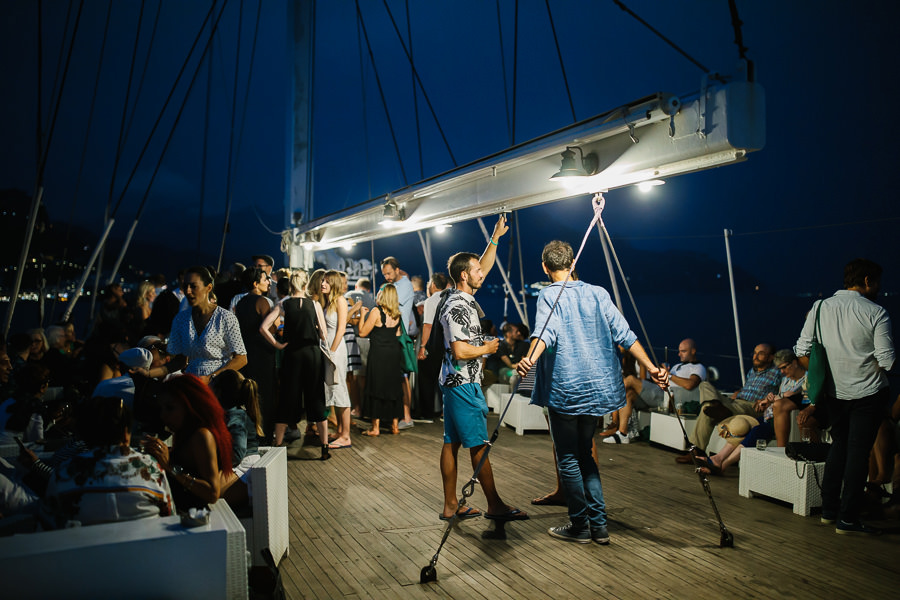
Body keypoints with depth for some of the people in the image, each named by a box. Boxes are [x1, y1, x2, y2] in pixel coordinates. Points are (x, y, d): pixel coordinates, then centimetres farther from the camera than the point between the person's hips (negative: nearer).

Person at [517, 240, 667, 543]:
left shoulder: (549, 295, -6)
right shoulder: (597, 293, 9)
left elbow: (546, 331, -25)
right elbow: (624, 334, 3)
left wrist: (529, 360, -40)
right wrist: (651, 368, 4)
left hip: (564, 390, -5)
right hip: (597, 387, 6)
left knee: (568, 459, 7)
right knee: (584, 454, 18)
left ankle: (580, 526, 14)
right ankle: (599, 525, 18)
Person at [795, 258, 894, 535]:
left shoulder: (819, 308, 0)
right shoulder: (876, 313, -12)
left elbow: (802, 351, 1)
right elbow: (887, 361, -15)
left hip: (833, 393, 5)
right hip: (867, 393, -4)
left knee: (838, 445, 18)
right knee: (858, 452, 3)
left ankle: (828, 510, 22)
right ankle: (847, 519, 7)